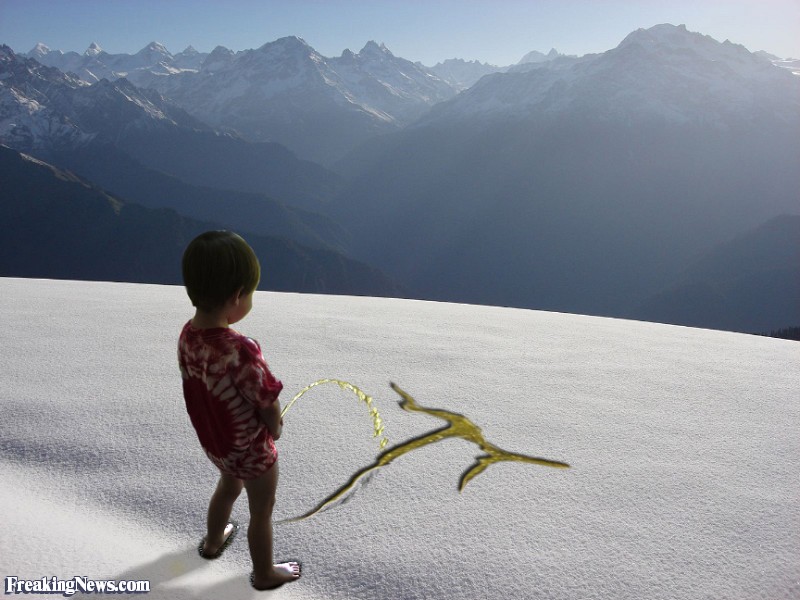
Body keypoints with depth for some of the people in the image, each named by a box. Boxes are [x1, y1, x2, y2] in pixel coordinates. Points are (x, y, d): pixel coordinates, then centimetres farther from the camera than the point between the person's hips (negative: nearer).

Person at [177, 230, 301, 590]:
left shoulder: (187, 335, -16)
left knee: (228, 486, 36)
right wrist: (275, 429, -3)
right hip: (252, 451, -6)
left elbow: (210, 391, -4)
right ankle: (264, 574, 45)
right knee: (262, 512, 21)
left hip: (214, 443, 6)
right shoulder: (241, 352, -39)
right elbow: (270, 410, -27)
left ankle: (213, 541, 61)